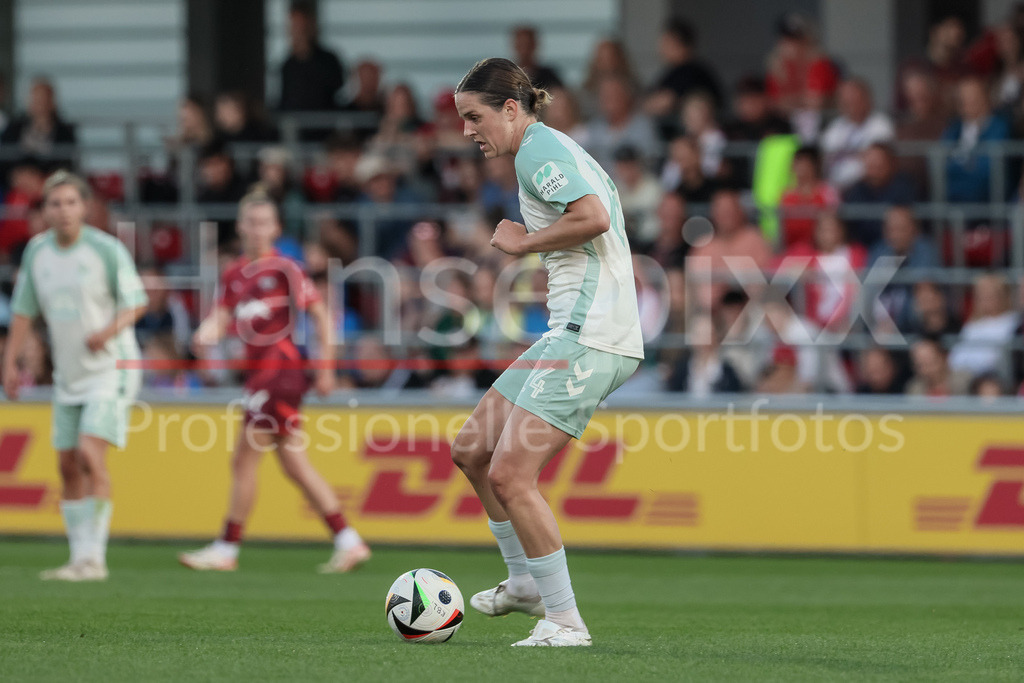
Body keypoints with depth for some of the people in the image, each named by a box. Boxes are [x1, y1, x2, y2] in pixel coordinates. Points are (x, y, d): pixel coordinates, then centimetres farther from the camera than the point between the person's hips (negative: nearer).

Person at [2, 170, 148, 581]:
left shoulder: (107, 249, -11)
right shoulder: (36, 251, 4)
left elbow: (136, 302, -5)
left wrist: (110, 331, -23)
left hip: (109, 368, -6)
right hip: (67, 375, 6)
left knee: (90, 454, -18)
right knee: (68, 466, 5)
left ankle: (93, 557, -17)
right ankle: (81, 557, 12)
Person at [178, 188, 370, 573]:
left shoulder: (283, 268, -8)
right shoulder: (234, 275, 13)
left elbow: (320, 314, -5)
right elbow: (221, 318, 6)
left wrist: (325, 368, -7)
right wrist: (205, 337, -17)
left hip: (279, 369, -8)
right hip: (260, 372, 8)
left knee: (244, 459, -6)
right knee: (295, 466, 9)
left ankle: (227, 550, -1)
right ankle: (348, 542, 11)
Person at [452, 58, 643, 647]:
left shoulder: (539, 149, -9)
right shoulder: (551, 149, 21)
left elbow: (592, 218, -24)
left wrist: (523, 242, -11)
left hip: (589, 336, -11)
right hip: (570, 332, 11)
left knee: (510, 474, -15)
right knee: (473, 450, 16)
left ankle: (565, 621, -10)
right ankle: (526, 584, 27)